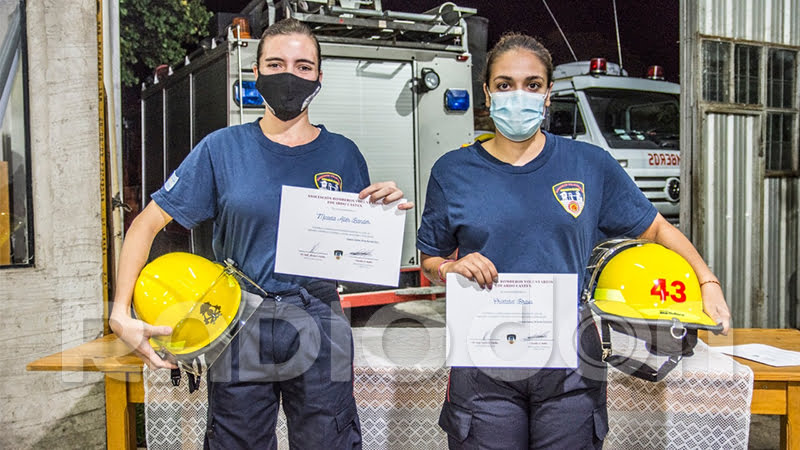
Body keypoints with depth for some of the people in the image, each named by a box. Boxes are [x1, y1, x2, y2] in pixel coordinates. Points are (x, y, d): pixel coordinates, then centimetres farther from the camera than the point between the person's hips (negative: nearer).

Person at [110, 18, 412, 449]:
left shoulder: (342, 155, 3)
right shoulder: (223, 148, -1)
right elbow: (146, 223, 0)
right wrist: (121, 314, -10)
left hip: (318, 333, 1)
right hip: (239, 330, 0)